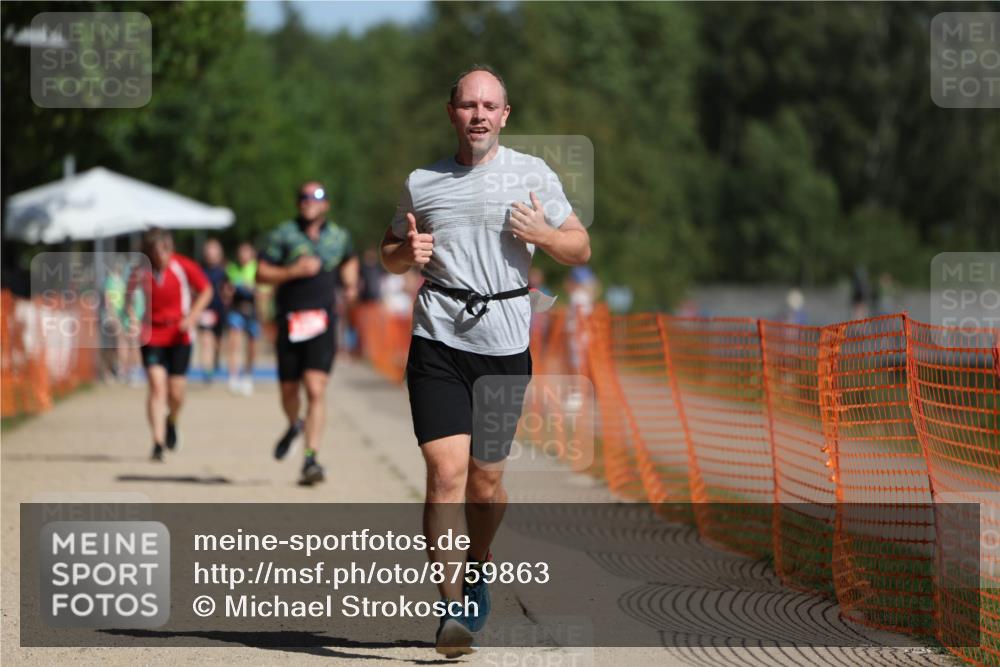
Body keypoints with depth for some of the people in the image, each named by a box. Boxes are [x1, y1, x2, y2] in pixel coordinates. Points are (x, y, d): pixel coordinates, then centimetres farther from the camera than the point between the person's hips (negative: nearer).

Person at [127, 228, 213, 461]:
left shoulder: (183, 267, -9)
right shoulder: (140, 272, -6)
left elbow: (206, 290, 2)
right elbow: (129, 295, 12)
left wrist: (192, 316, -10)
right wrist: (132, 317, -5)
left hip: (179, 336, 0)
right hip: (152, 335, 0)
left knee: (176, 392, 1)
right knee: (157, 386, -15)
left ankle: (171, 422, 37)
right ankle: (158, 444, -15)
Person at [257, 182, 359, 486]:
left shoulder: (338, 236, 9)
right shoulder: (283, 235, 0)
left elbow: (349, 261, 30)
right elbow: (262, 273, -2)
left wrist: (351, 283, 11)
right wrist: (294, 271, -15)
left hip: (322, 323, 0)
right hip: (290, 322, 0)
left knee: (316, 390, -14)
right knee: (289, 390, 12)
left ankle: (311, 459, -14)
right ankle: (295, 425, 46)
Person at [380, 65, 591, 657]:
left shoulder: (533, 175, 6)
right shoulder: (422, 183, 9)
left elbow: (582, 250, 10)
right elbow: (389, 252, 22)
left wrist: (543, 234, -11)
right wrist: (408, 253, -2)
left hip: (505, 345, 1)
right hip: (438, 341, 0)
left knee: (487, 477, 9)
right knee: (446, 472, -14)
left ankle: (478, 566, 38)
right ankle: (453, 610, -14)